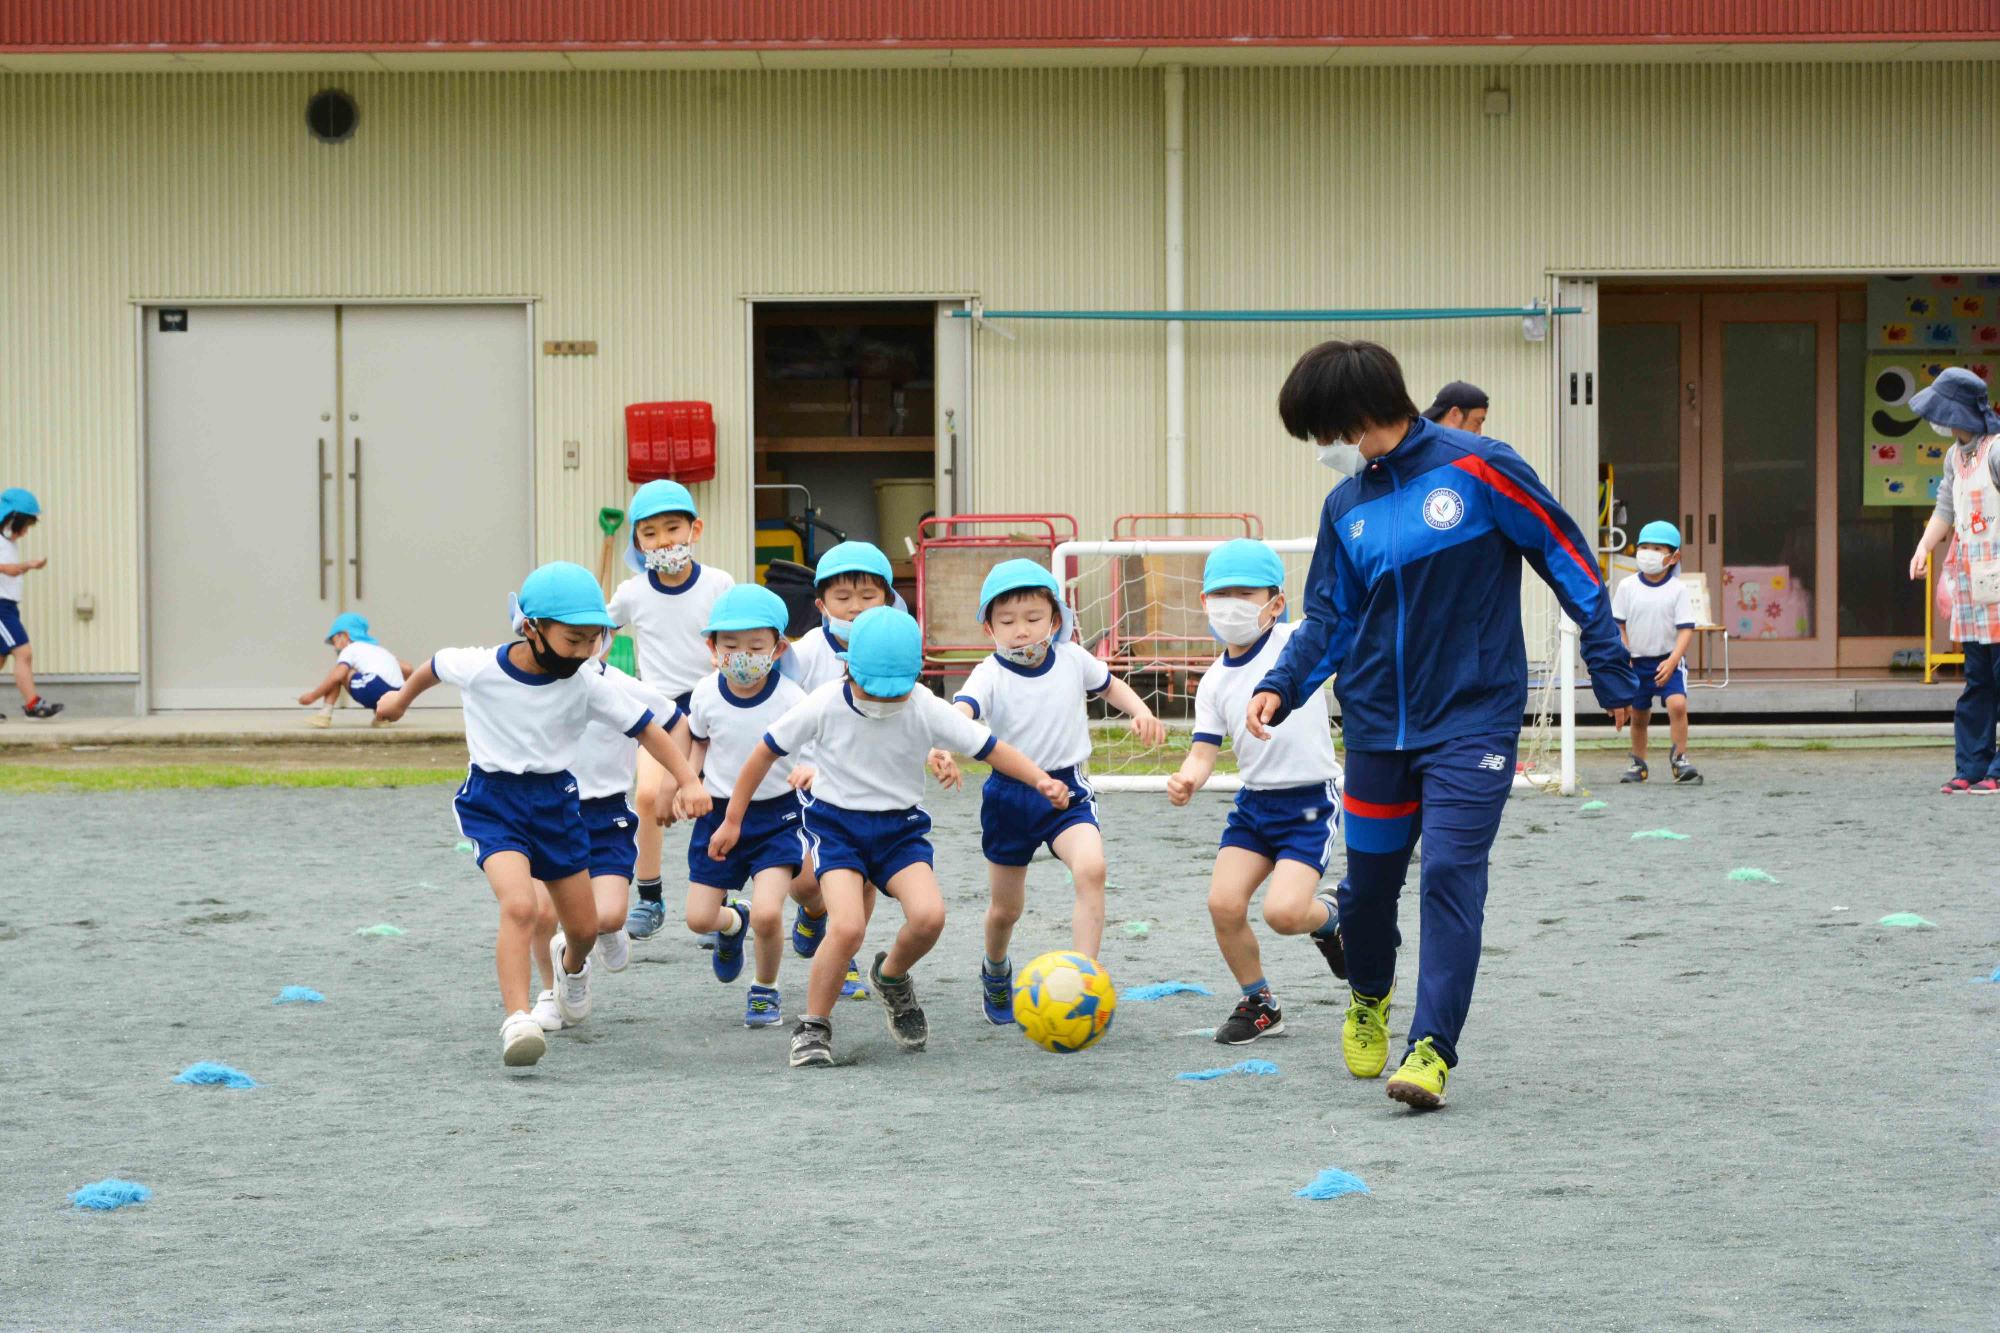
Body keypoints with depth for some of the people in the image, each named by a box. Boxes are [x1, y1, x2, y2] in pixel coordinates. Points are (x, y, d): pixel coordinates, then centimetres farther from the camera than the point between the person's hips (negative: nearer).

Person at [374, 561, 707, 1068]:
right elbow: (436, 665, 5)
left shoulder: (586, 685, -14)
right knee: (518, 906, -28)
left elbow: (645, 727, -6)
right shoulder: (480, 669, -17)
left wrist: (689, 782, -14)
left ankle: (572, 968, 52)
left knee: (584, 926, 14)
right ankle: (517, 1020, -30)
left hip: (555, 799, 3)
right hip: (493, 801, -3)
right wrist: (402, 698, 25)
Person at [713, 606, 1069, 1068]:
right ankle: (813, 1027, -4)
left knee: (928, 915, -23)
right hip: (836, 823, -2)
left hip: (900, 827, 2)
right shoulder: (825, 706, -13)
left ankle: (892, 977, 13)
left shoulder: (928, 712, -12)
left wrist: (1040, 779, -25)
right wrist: (732, 821, 5)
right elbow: (767, 753, -1)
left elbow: (990, 748, -7)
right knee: (847, 926, -25)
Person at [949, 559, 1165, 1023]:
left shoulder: (1073, 660, -4)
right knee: (1005, 908, 14)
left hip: (1066, 789, 1)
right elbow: (960, 712, -36)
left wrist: (1141, 712, -1)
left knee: (1090, 868, -29)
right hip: (1008, 796, -1)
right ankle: (995, 971, 48)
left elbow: (1110, 685, 18)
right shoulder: (990, 675, -15)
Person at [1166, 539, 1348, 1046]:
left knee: (1284, 912, -20)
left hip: (1310, 800, -5)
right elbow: (1204, 751, 1)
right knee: (1223, 904, -8)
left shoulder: (1297, 643, -8)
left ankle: (1330, 918, 18)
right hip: (1254, 801, 5)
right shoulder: (1215, 681, 5)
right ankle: (1258, 1004, 14)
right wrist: (1186, 780, -21)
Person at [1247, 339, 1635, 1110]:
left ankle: (1432, 1047, -13)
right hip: (1378, 724, 5)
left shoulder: (1476, 469, -11)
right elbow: (1329, 616, 12)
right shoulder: (1347, 505, 5)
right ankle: (1368, 998, 40)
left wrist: (1611, 668, -5)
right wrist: (1280, 686, -6)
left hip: (1472, 719, -5)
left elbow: (1565, 554, -5)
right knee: (1369, 875, 11)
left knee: (1451, 874, -14)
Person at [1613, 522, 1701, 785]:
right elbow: (1618, 626, 4)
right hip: (1636, 661, 2)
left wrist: (1672, 661, -18)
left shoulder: (1677, 589, -7)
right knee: (1638, 714, 11)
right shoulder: (1627, 586, -1)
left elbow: (1686, 629, -8)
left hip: (1668, 660, -2)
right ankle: (1638, 763, 27)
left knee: (1677, 704, -22)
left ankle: (1679, 758, -14)